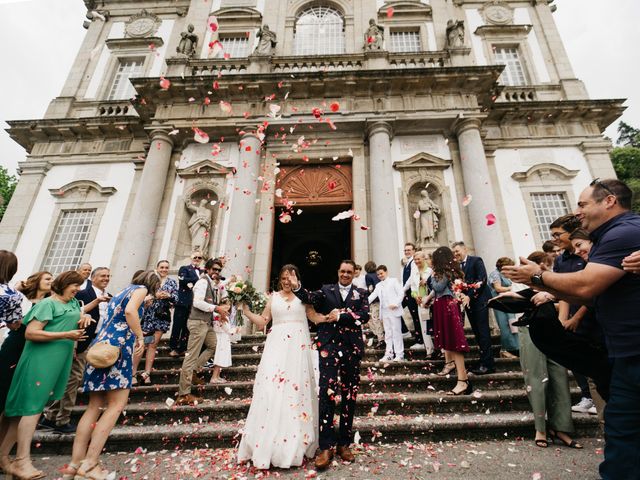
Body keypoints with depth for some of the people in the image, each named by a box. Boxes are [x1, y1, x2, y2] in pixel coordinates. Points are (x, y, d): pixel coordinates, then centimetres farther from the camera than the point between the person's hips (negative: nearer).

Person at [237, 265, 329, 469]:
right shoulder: (273, 297, 12)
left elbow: (314, 317, 4)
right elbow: (262, 321, 12)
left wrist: (327, 317, -15)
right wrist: (246, 310, 3)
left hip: (298, 346, -1)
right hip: (277, 346, 1)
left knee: (297, 389, 2)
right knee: (271, 390, -4)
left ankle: (295, 445, 15)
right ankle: (269, 445, 6)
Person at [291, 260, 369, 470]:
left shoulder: (361, 294, 10)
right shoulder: (327, 290, 9)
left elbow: (365, 315, -6)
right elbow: (311, 298, -10)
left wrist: (341, 316, -13)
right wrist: (297, 288, -28)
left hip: (352, 348, 2)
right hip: (329, 346, -2)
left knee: (349, 395, 10)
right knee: (327, 392, -10)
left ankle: (344, 443, 25)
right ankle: (326, 446, 2)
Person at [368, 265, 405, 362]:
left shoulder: (393, 281, 3)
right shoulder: (378, 285, 17)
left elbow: (401, 293, -5)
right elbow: (372, 296, 9)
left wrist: (396, 304, -17)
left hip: (394, 310, -5)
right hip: (385, 312, 5)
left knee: (396, 332, -2)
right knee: (388, 334, 8)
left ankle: (399, 355, 5)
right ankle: (389, 354, 14)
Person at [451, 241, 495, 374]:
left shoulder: (476, 260, -4)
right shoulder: (457, 266, 14)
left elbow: (482, 279, -14)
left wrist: (470, 296, -19)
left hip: (479, 301, -6)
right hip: (468, 302, 7)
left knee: (483, 332, -5)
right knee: (477, 332, 9)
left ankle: (487, 364, -1)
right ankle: (486, 359, 17)